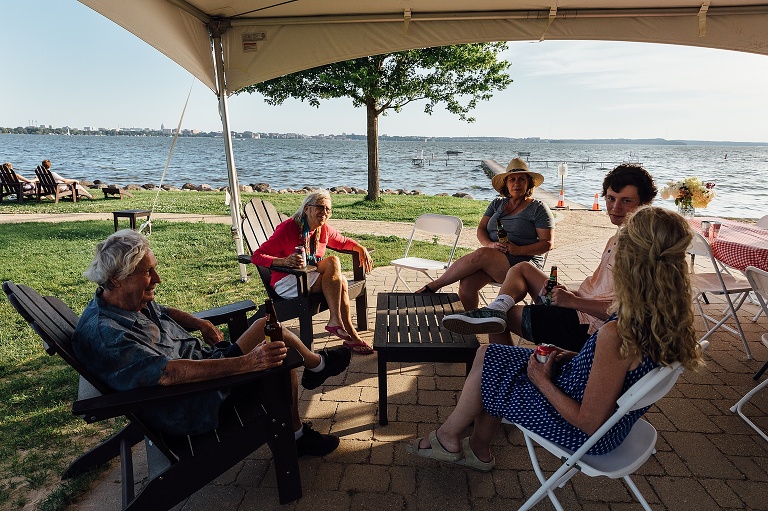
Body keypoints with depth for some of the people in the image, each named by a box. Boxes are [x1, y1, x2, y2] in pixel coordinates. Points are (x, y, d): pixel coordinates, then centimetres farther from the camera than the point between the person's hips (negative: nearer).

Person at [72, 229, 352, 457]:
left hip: (201, 360, 10)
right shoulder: (104, 333, -26)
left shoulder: (130, 299, 4)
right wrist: (247, 362, -39)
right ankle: (317, 364, 16)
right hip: (190, 409, -10)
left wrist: (197, 322, 6)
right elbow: (168, 373, -35)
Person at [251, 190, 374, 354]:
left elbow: (344, 242, 24)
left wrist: (361, 248, 4)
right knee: (332, 261, -27)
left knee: (340, 281, -26)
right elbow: (256, 256, -19)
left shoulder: (324, 230, 4)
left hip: (313, 278, 6)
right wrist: (284, 261, -37)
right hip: (286, 283, -6)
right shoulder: (288, 228, -15)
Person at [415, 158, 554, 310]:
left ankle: (433, 286, -21)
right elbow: (481, 230, 11)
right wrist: (490, 244, -12)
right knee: (467, 283, -28)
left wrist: (518, 250, -17)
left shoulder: (538, 208, 3)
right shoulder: (497, 203, 18)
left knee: (481, 255, -31)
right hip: (491, 259, 4)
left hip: (524, 264, -4)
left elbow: (548, 243, -3)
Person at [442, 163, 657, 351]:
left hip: (587, 327, -10)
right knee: (522, 268, 12)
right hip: (584, 310, 10)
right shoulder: (617, 239, 13)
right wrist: (573, 294, 1)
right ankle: (497, 308, -14)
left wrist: (573, 301, -21)